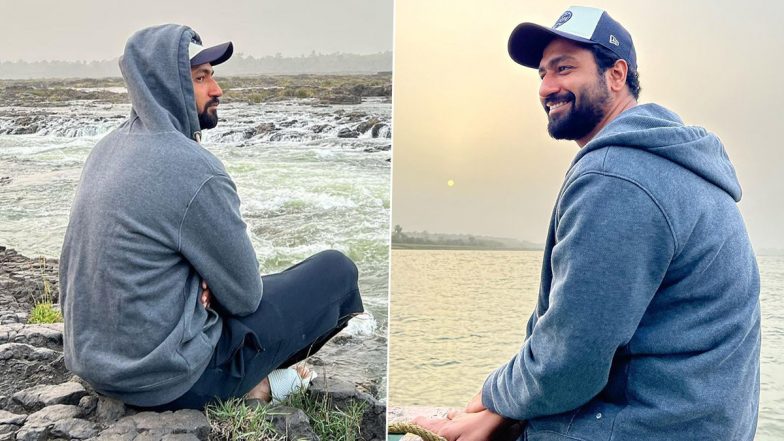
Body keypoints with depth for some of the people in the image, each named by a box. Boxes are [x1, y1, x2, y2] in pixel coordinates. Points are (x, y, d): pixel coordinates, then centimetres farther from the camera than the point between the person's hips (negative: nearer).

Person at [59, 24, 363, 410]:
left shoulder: (109, 146, 2)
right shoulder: (194, 171, -25)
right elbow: (244, 296, -14)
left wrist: (199, 281, -2)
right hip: (163, 378, -8)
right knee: (337, 271, -2)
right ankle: (250, 382, 15)